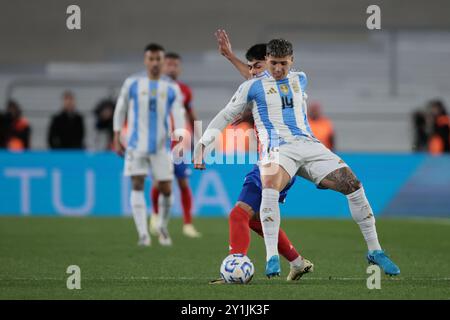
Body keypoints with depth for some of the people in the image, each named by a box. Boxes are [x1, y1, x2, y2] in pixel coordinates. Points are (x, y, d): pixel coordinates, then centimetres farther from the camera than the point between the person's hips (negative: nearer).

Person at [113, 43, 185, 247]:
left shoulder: (171, 89, 4)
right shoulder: (132, 83, 3)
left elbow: (178, 116, -4)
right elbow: (120, 109, 10)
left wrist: (179, 139, -20)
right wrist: (116, 138, 6)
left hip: (162, 145, 1)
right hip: (137, 144, -1)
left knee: (166, 188, 2)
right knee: (137, 185, -10)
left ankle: (163, 227, 27)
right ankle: (143, 234, -11)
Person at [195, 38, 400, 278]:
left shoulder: (300, 80, 20)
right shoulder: (253, 86, 9)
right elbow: (226, 116, 14)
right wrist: (202, 144, 6)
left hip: (309, 145, 4)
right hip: (278, 148, -4)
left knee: (354, 185, -9)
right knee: (270, 190, -37)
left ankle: (374, 251, 4)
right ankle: (272, 258, -34)